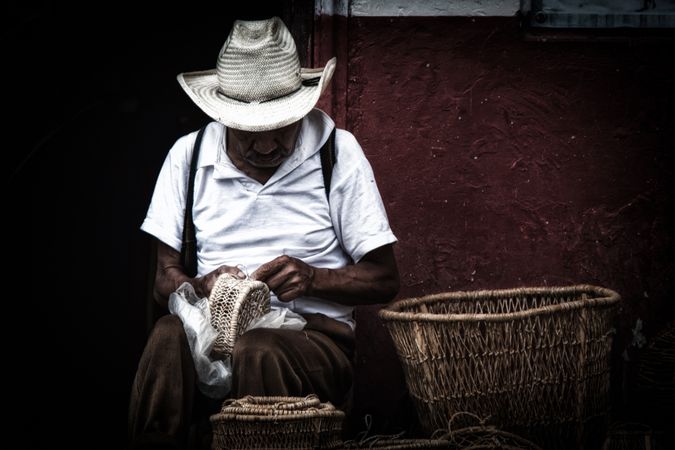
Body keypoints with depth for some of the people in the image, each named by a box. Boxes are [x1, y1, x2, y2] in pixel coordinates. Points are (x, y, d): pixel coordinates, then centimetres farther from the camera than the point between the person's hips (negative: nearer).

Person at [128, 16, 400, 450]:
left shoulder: (339, 153, 2)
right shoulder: (188, 156, 9)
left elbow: (384, 279, 4)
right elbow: (165, 279, 10)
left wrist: (312, 278, -14)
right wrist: (202, 287, -14)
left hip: (313, 332, -2)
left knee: (259, 353, -38)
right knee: (169, 338, -34)